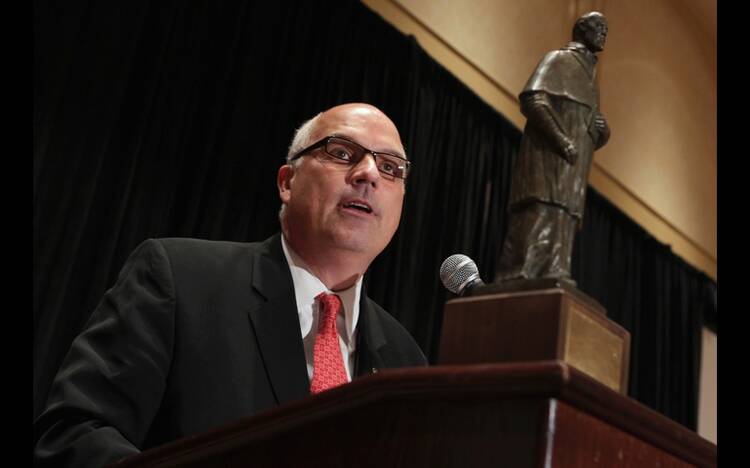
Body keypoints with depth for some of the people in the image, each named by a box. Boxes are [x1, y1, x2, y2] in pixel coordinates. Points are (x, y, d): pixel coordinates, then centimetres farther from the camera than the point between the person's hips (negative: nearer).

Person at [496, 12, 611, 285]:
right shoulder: (559, 59, 5)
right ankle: (520, 283, -30)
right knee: (543, 217, -22)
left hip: (572, 168, 9)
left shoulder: (588, 76, 30)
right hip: (550, 157, -9)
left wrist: (602, 130, 5)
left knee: (561, 226, -1)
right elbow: (532, 98, -12)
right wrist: (562, 140, -19)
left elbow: (598, 135, 31)